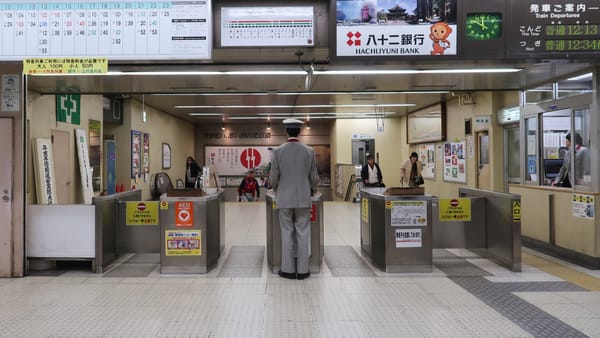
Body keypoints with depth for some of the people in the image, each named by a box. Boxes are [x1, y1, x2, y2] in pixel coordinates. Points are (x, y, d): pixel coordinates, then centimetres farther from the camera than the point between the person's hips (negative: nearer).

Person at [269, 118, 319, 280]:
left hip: (284, 199, 0)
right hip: (303, 199, 0)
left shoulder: (277, 151, -5)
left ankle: (288, 270, 12)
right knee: (303, 234, 5)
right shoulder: (309, 151, -3)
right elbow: (314, 177, 2)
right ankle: (302, 270, 10)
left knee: (287, 234, 6)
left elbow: (273, 177, -2)